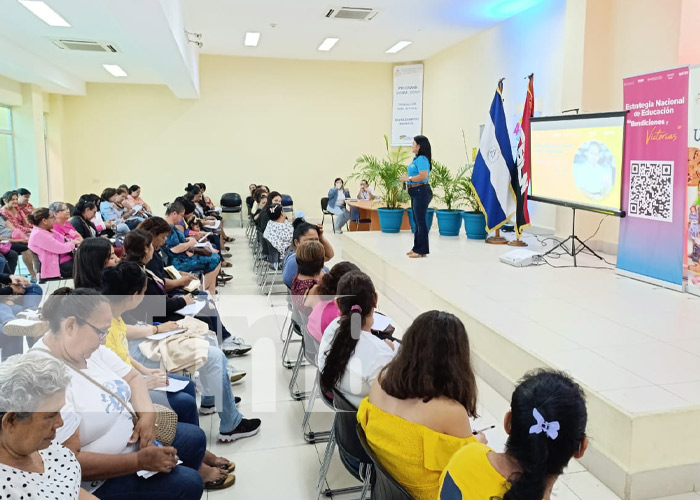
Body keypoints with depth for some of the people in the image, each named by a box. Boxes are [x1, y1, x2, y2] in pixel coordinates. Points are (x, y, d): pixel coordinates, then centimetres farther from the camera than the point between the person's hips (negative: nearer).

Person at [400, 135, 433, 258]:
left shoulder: (422, 159, -16)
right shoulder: (417, 159, 16)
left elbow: (423, 176, -27)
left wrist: (408, 178, -17)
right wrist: (407, 179, 11)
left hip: (421, 191, -11)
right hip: (416, 192, 11)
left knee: (420, 221, -5)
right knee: (416, 220, 16)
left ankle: (422, 250, 2)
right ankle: (417, 248, 25)